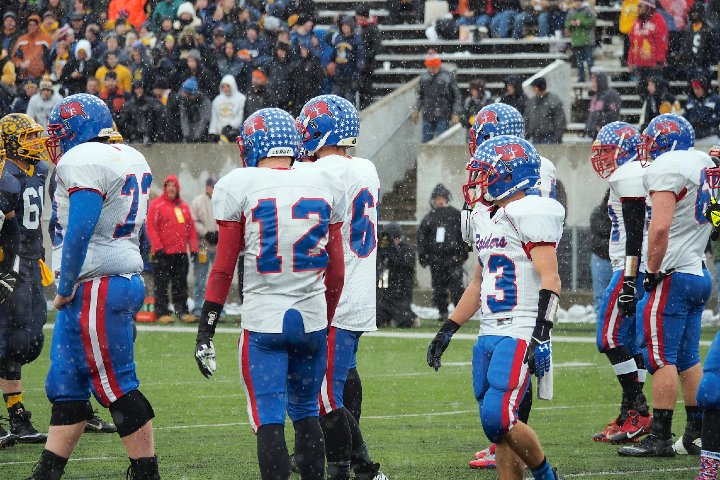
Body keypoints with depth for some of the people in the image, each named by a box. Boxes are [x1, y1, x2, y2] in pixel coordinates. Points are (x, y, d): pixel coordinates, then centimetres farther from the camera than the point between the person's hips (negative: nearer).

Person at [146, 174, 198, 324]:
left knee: (181, 284, 8)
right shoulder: (156, 205, -2)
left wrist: (193, 248, 9)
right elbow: (151, 227, -7)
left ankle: (182, 311, 11)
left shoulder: (184, 206, 15)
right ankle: (162, 312, -2)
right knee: (162, 284, -4)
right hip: (163, 253, -5)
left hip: (181, 252, 5)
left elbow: (191, 228, 17)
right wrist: (158, 247, -14)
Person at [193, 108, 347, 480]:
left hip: (263, 321, -4)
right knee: (306, 413, 18)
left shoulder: (238, 186, -4)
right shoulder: (325, 185, 7)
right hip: (312, 318, 4)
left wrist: (205, 333, 1)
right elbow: (336, 272, 11)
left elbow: (223, 268, -4)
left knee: (269, 420, -2)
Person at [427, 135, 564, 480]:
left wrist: (541, 336, -24)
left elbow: (550, 280, -17)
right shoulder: (487, 219, 17)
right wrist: (447, 331, 24)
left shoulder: (530, 216, -10)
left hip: (520, 336, -9)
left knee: (498, 419, -16)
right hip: (489, 335, 9)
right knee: (496, 424, 6)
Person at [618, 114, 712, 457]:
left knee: (662, 358, -6)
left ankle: (660, 438, -6)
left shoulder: (667, 168, -13)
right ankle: (698, 433, 14)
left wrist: (653, 271, -14)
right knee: (688, 358, 13)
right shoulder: (705, 164, 14)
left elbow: (660, 228, -21)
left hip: (673, 277, -9)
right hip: (699, 274, 9)